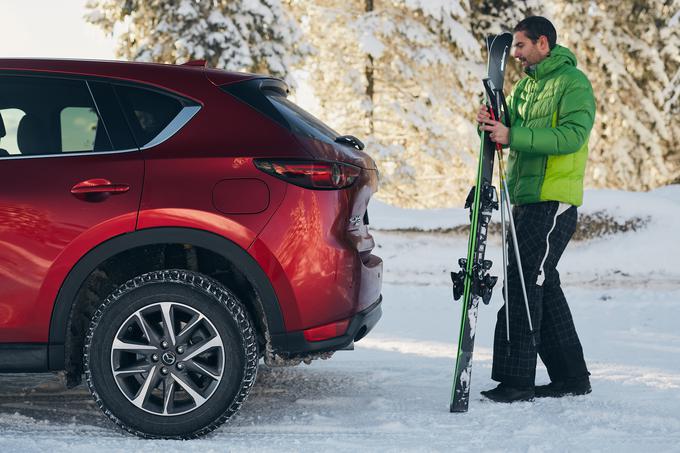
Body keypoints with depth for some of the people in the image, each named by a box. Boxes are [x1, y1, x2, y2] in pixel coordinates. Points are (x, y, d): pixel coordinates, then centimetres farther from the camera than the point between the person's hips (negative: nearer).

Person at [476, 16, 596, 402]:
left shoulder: (574, 83, -8)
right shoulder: (526, 86, 19)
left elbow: (572, 136, -21)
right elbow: (511, 134, 17)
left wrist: (513, 136, -26)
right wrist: (490, 126, -6)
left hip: (554, 200, -9)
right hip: (526, 198, 9)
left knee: (524, 280, -14)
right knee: (542, 283, 11)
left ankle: (517, 380, -14)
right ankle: (572, 376, 19)